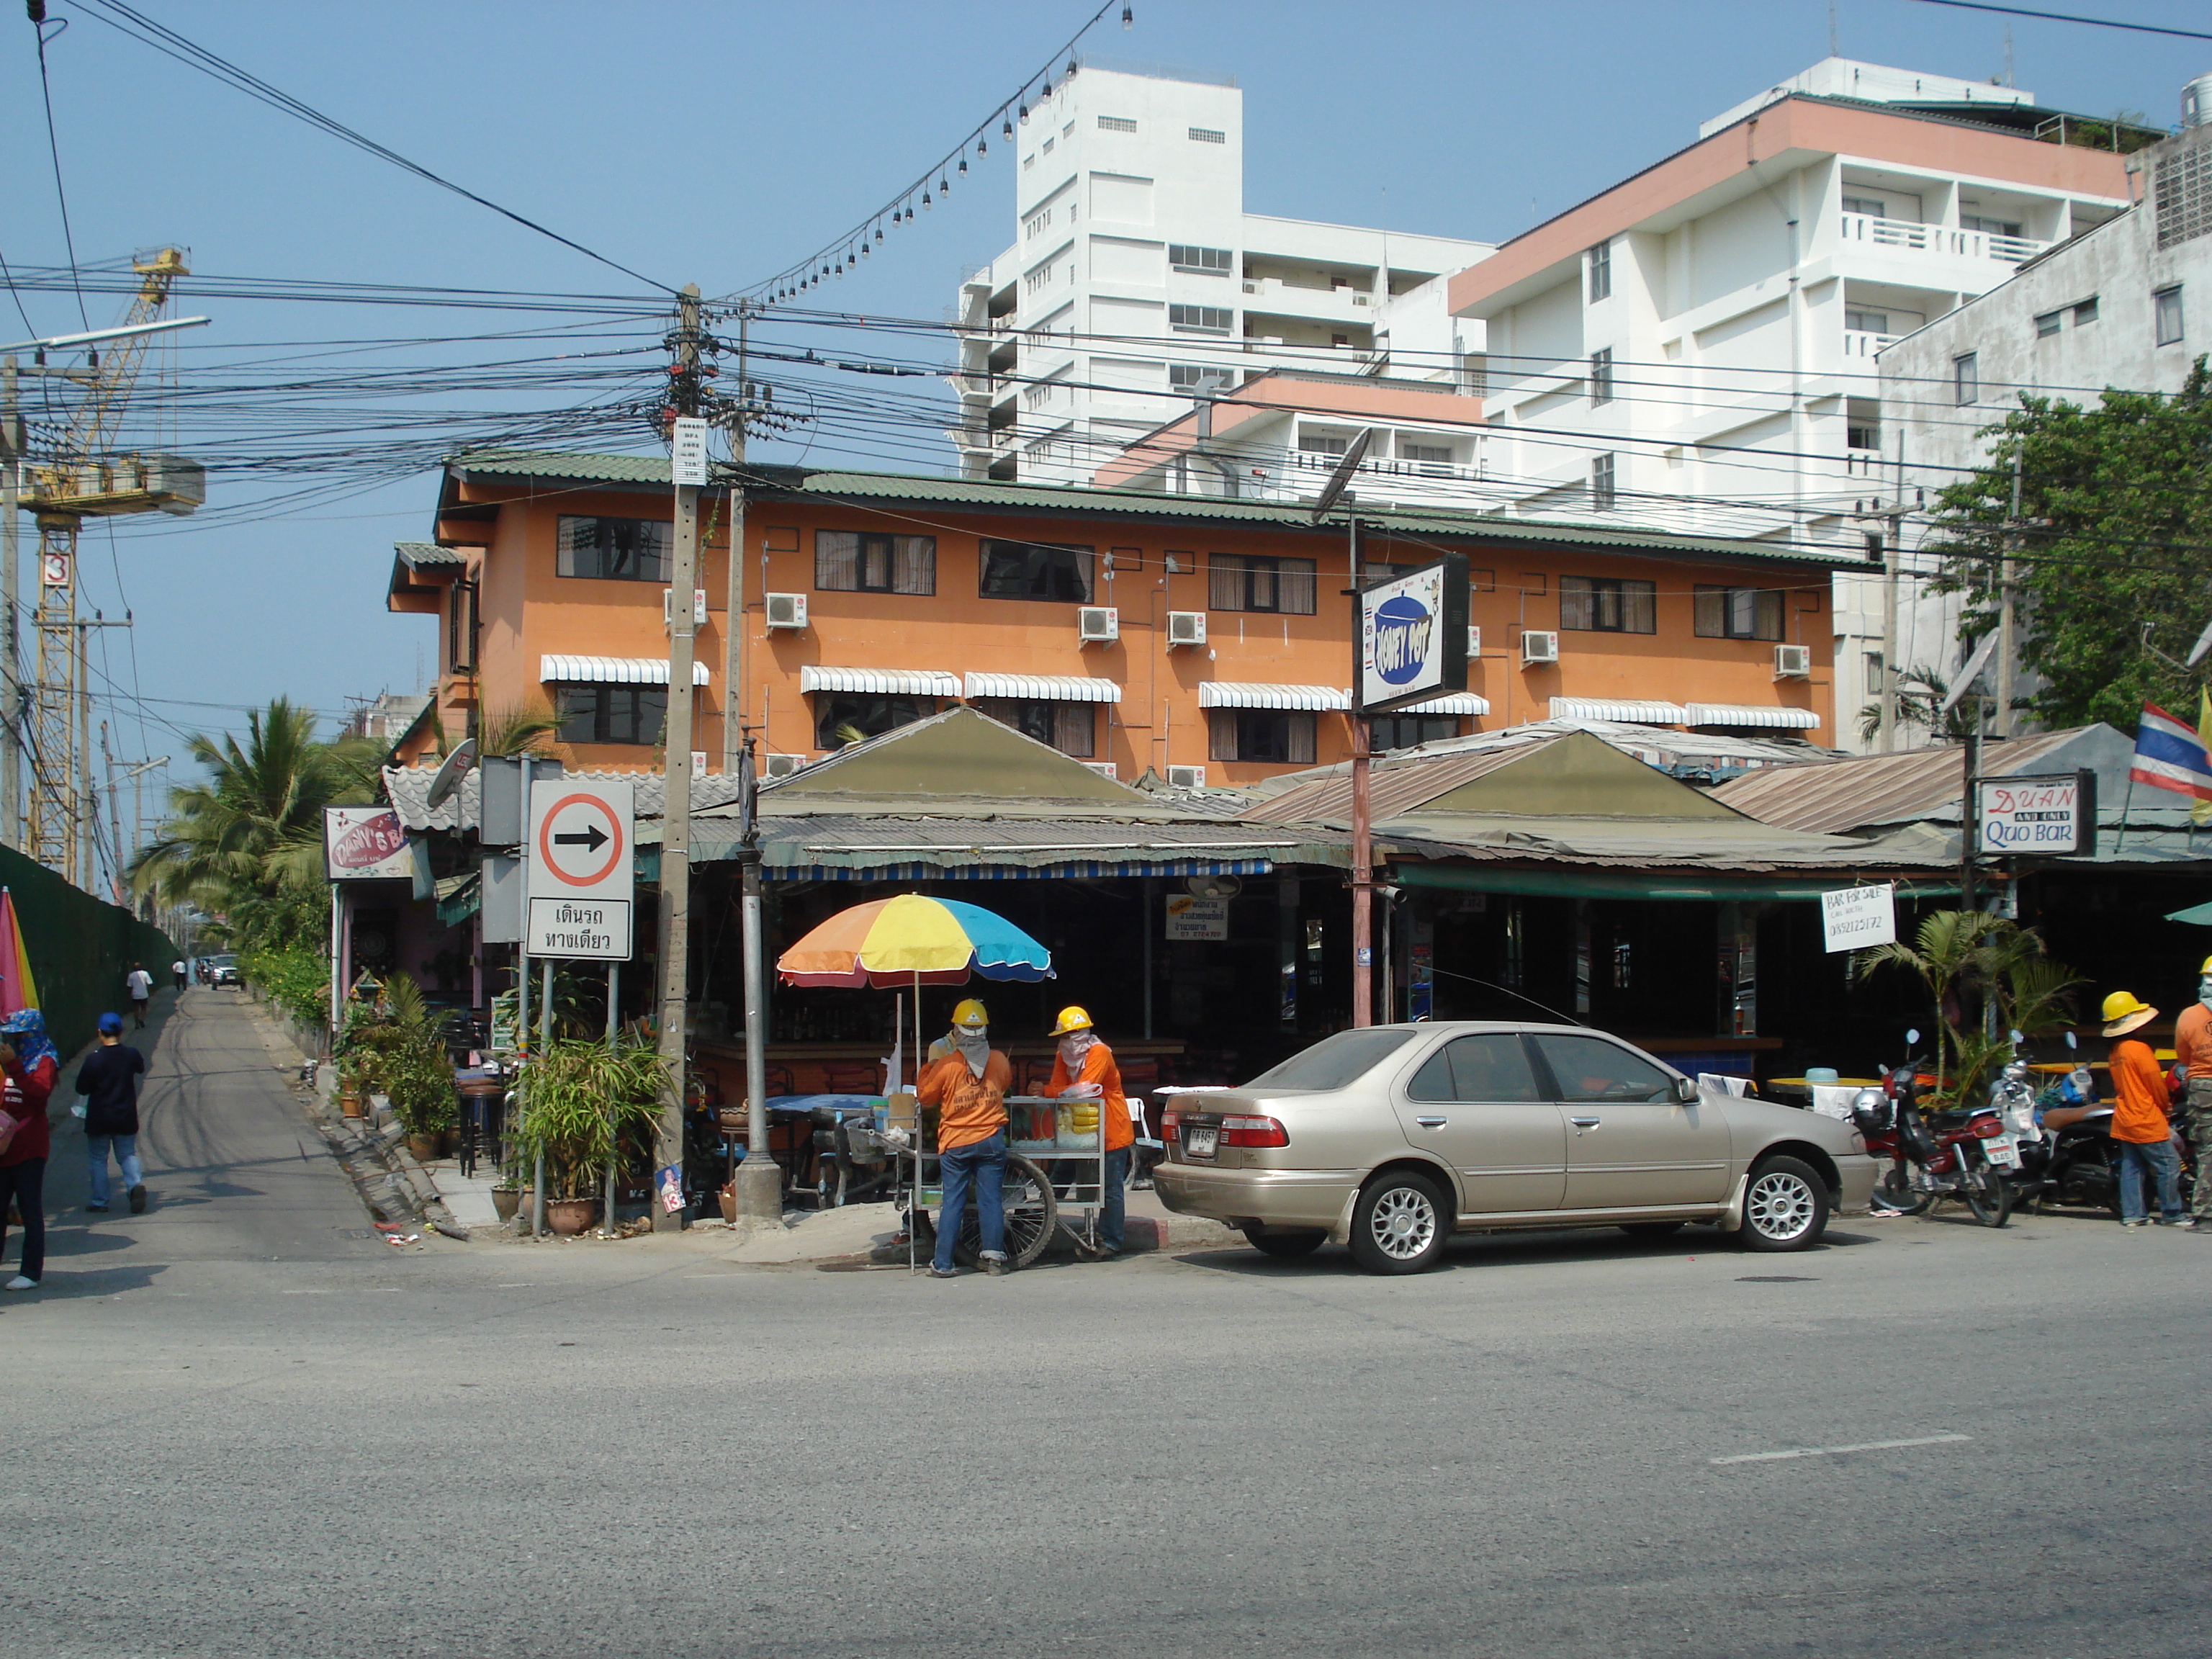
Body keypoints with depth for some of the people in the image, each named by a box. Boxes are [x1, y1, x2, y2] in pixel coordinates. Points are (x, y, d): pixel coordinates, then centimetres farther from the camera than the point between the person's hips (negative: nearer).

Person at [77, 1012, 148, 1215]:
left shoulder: (94, 1059, -17)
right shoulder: (131, 1054, -7)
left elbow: (82, 1089, -10)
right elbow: (141, 1068, 17)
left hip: (99, 1119, -3)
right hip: (126, 1117, 3)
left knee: (98, 1159, 12)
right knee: (128, 1154, 14)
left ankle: (99, 1201, 15)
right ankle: (135, 1183, -12)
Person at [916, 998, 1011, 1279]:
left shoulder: (945, 1065, -10)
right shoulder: (998, 1061, -1)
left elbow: (925, 1096, 3)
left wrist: (928, 1067, 15)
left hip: (955, 1142, -1)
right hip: (992, 1140, 1)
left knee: (952, 1202, 3)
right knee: (991, 1199, 6)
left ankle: (942, 1264, 4)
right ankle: (994, 1258, 5)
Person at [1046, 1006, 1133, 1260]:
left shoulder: (1099, 1053, -16)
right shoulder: (1063, 1057, 8)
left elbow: (1083, 1089, -25)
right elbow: (1058, 1088, -3)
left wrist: (1046, 1091, -18)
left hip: (1112, 1132, -8)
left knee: (1111, 1189, -4)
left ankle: (1110, 1242, -1)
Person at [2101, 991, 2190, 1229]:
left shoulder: (2116, 1052, 10)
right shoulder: (2139, 1049, -16)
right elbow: (2157, 1086, -12)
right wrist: (2164, 1109, 6)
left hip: (2124, 1121, 9)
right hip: (2147, 1121, -9)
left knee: (2131, 1168, 8)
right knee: (2169, 1165, 0)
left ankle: (2131, 1215, 6)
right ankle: (2171, 1214, 5)